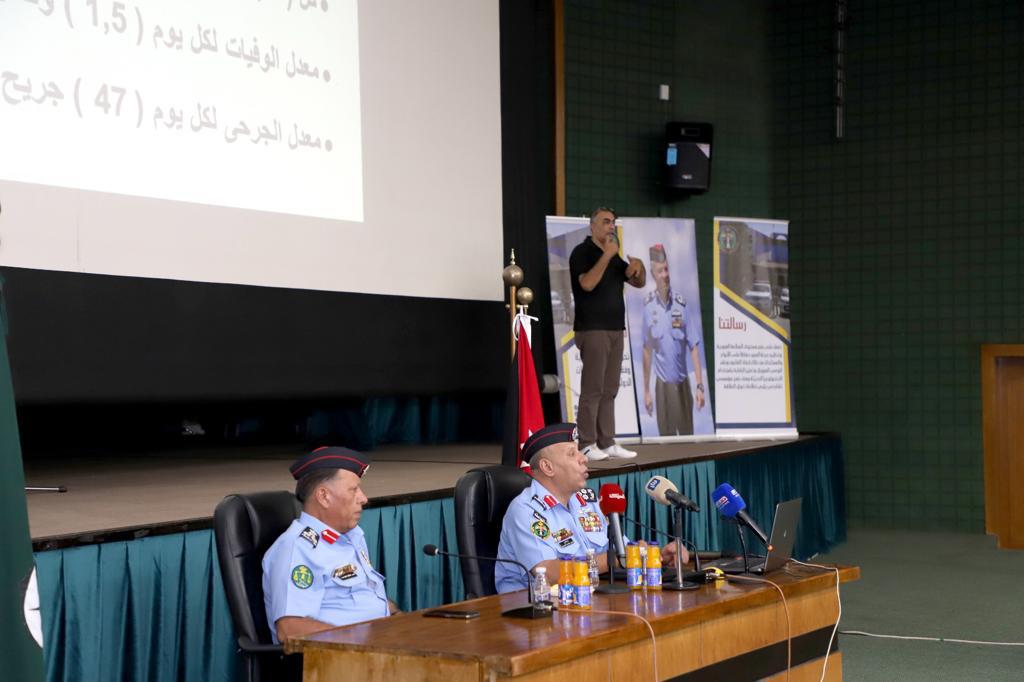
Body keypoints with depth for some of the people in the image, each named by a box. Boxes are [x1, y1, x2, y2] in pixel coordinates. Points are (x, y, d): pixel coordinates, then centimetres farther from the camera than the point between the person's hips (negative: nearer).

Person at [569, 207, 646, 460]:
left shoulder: (614, 256, 18)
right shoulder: (582, 252, -4)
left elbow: (638, 282, 16)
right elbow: (587, 283, -19)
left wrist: (638, 267, -5)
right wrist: (606, 256, -20)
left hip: (615, 328, 7)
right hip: (592, 330, -7)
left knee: (609, 390, 6)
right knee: (592, 388, -9)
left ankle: (607, 443, 7)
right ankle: (587, 445, -8)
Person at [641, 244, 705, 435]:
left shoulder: (681, 303, -6)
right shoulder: (648, 306, -5)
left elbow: (693, 347, -5)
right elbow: (647, 351, 1)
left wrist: (700, 386, -9)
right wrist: (646, 390, 1)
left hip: (683, 382, 0)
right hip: (662, 383, 0)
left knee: (687, 435, 9)